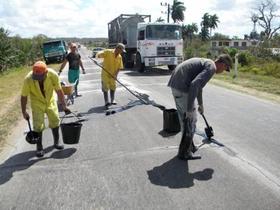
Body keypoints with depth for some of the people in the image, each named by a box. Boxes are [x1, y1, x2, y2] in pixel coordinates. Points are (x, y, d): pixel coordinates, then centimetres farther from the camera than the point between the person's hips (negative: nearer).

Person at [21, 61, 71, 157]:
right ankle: (39, 147, 10)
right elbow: (24, 96, -17)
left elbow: (59, 91, -14)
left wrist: (64, 106, -10)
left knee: (55, 120, 8)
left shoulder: (53, 75, -27)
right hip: (37, 103, -2)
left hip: (50, 101, 2)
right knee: (38, 125, -7)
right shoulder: (28, 79, -30)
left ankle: (56, 142, 28)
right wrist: (24, 112, -10)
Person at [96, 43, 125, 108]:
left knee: (113, 87, 13)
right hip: (105, 74, -5)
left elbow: (119, 67, 1)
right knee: (105, 87, -3)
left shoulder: (119, 57, 2)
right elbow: (99, 54, -15)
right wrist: (98, 56, -39)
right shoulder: (108, 52, -12)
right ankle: (106, 102, 1)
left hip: (113, 75, 5)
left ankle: (112, 100, 26)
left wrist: (116, 74, -11)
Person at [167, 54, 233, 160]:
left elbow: (198, 85, 36)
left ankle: (188, 145, 34)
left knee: (184, 118, 20)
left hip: (175, 85, 10)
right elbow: (194, 85, -24)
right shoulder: (211, 67, -8)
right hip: (182, 89, -10)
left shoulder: (204, 62, 24)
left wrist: (200, 104, 46)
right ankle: (184, 152, 13)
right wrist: (189, 109, -21)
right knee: (190, 119, 4)